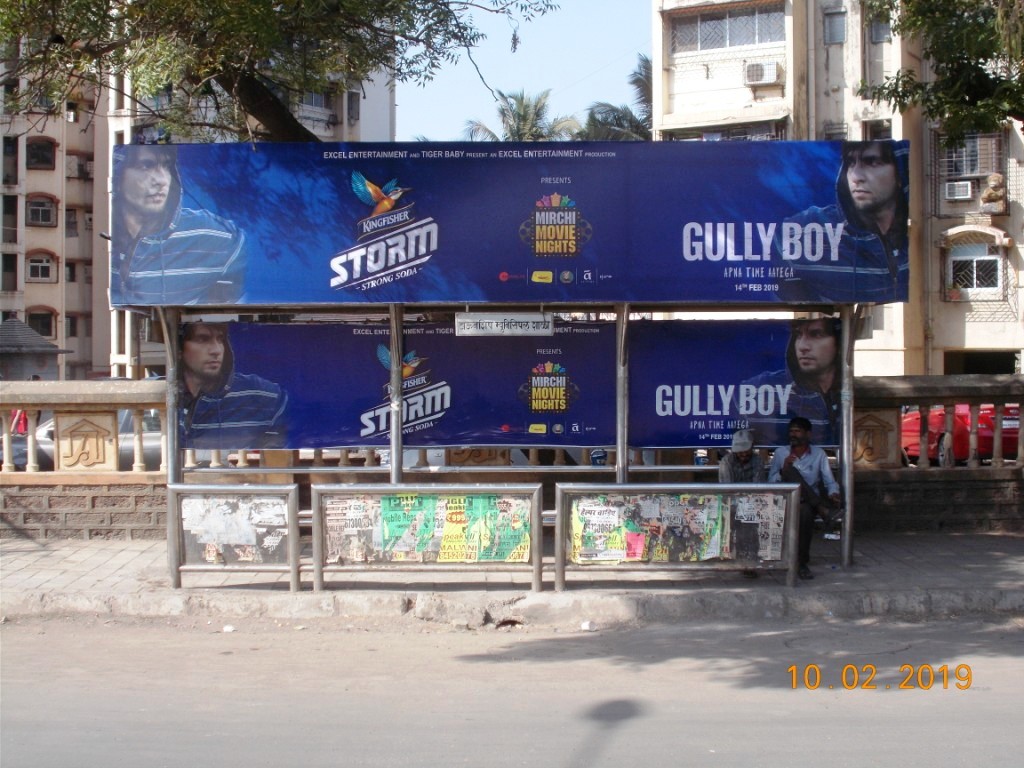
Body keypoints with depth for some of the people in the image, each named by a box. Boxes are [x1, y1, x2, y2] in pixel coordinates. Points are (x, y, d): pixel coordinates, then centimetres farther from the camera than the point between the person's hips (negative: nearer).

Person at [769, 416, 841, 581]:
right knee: (791, 471, -28)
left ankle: (802, 563, -23)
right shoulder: (780, 453, 7)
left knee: (805, 511, -36)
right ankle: (822, 508, -29)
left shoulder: (818, 454, 8)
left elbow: (829, 481, 3)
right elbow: (771, 481, 5)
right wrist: (784, 470, -15)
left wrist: (833, 493, -20)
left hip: (809, 501, 0)